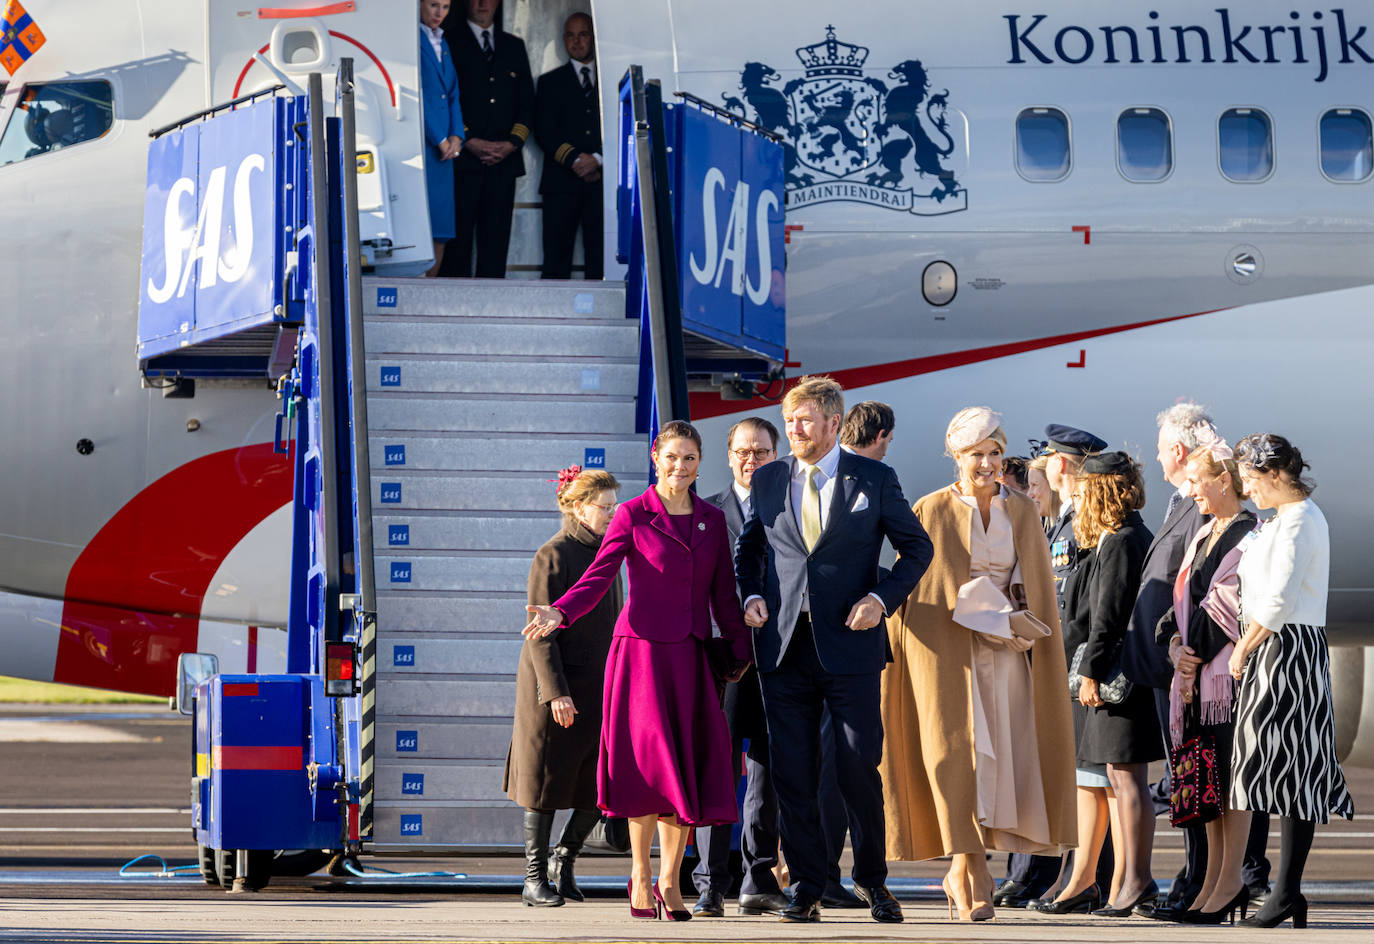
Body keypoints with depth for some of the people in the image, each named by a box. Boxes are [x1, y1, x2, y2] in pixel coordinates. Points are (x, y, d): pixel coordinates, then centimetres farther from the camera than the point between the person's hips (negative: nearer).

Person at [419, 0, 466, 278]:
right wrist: (439, 139, -10)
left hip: (444, 147, 8)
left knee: (441, 233, 3)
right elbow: (415, 94, -10)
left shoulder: (442, 44, 20)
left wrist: (456, 136, 3)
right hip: (421, 145, -8)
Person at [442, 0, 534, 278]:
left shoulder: (514, 46, 19)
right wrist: (470, 142, -11)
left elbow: (527, 102, 15)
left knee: (496, 243, 0)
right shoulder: (450, 41, 5)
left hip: (503, 160, 4)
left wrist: (512, 143, -1)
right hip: (462, 160, -4)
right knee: (458, 239, -9)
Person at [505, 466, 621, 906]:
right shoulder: (553, 555, -10)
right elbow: (540, 632, -14)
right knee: (548, 783, 1)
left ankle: (564, 858, 19)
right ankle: (534, 877, 10)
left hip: (598, 688, 7)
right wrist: (556, 690, -20)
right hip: (554, 688, -7)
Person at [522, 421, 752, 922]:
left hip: (692, 657, 4)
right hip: (642, 650, -4)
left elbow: (724, 595, 15)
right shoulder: (632, 516, 0)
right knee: (651, 763, -10)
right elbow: (599, 577, -8)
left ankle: (669, 880, 6)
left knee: (692, 766, -2)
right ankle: (640, 873, 4)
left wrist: (740, 654, 10)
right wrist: (559, 614, -25)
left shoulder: (713, 520, 12)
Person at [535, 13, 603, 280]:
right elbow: (543, 132, 5)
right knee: (556, 259, -5)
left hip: (602, 179, 0)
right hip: (562, 182, 0)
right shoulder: (550, 82, 16)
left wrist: (598, 159, -9)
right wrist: (573, 158, -10)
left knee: (599, 259, -7)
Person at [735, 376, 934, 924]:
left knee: (859, 768, -3)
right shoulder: (768, 481, 10)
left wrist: (882, 598, -7)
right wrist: (752, 596, 5)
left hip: (849, 645, -3)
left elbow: (917, 548, 7)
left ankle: (872, 879, 16)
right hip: (783, 647, 3)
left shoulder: (874, 480, 2)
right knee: (792, 774, 2)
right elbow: (748, 548, 23)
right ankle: (806, 887, 10)